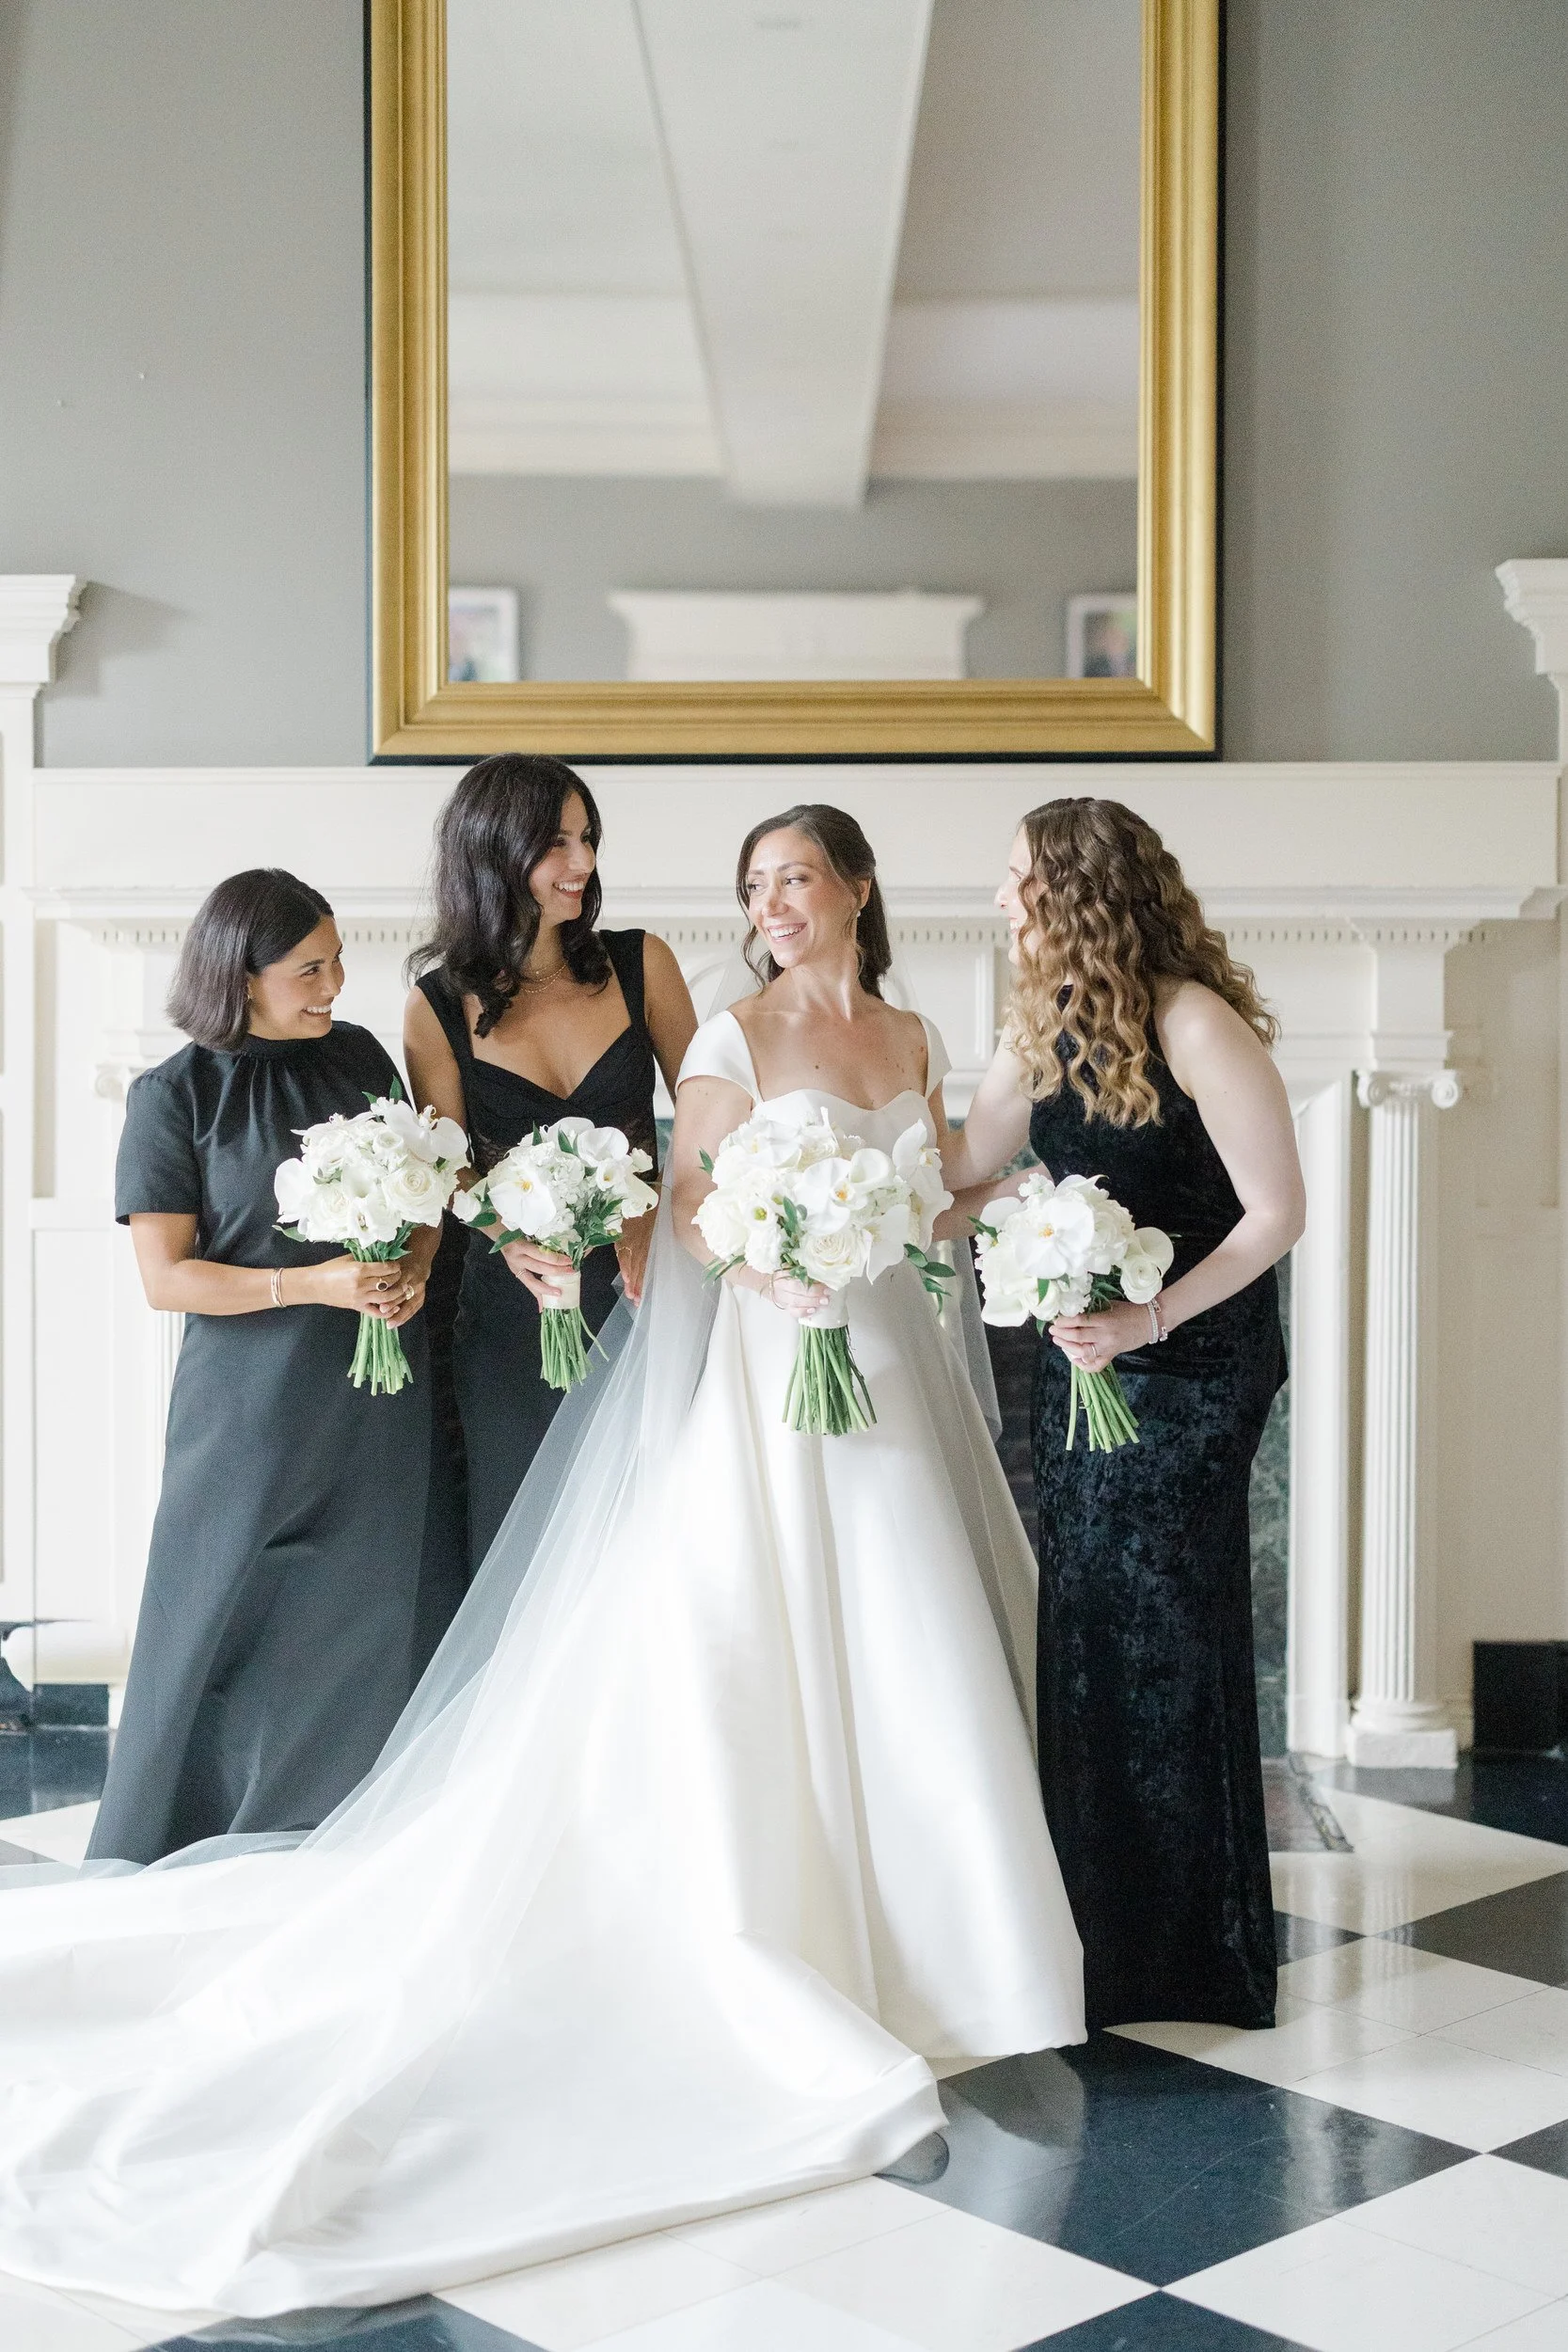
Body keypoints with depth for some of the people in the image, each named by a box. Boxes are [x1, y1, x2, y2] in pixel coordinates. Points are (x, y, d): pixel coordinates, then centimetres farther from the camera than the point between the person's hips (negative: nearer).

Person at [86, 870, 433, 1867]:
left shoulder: (359, 1055, 6)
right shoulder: (175, 1094, -6)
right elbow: (166, 1277, -8)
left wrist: (415, 1270, -5)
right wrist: (313, 1282, -17)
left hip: (376, 1401, 4)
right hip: (253, 1400, -4)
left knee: (359, 1627, 7)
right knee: (227, 1627, 2)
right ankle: (176, 1864, 18)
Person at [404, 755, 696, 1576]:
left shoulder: (639, 965, -1)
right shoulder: (440, 1008, -3)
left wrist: (662, 1221, -14)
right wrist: (514, 1241, -22)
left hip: (641, 1295, 1)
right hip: (515, 1315, 0)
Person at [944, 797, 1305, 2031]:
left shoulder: (1197, 1026, -18)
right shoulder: (1048, 1028, 5)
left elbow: (1277, 1213, -17)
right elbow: (955, 1181, 9)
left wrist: (1149, 1318, -24)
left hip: (1191, 1364, -7)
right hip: (1084, 1360, 7)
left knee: (1165, 1637, 1)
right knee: (1085, 1628, 12)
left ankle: (1189, 1951, 17)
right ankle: (1101, 1925, 27)